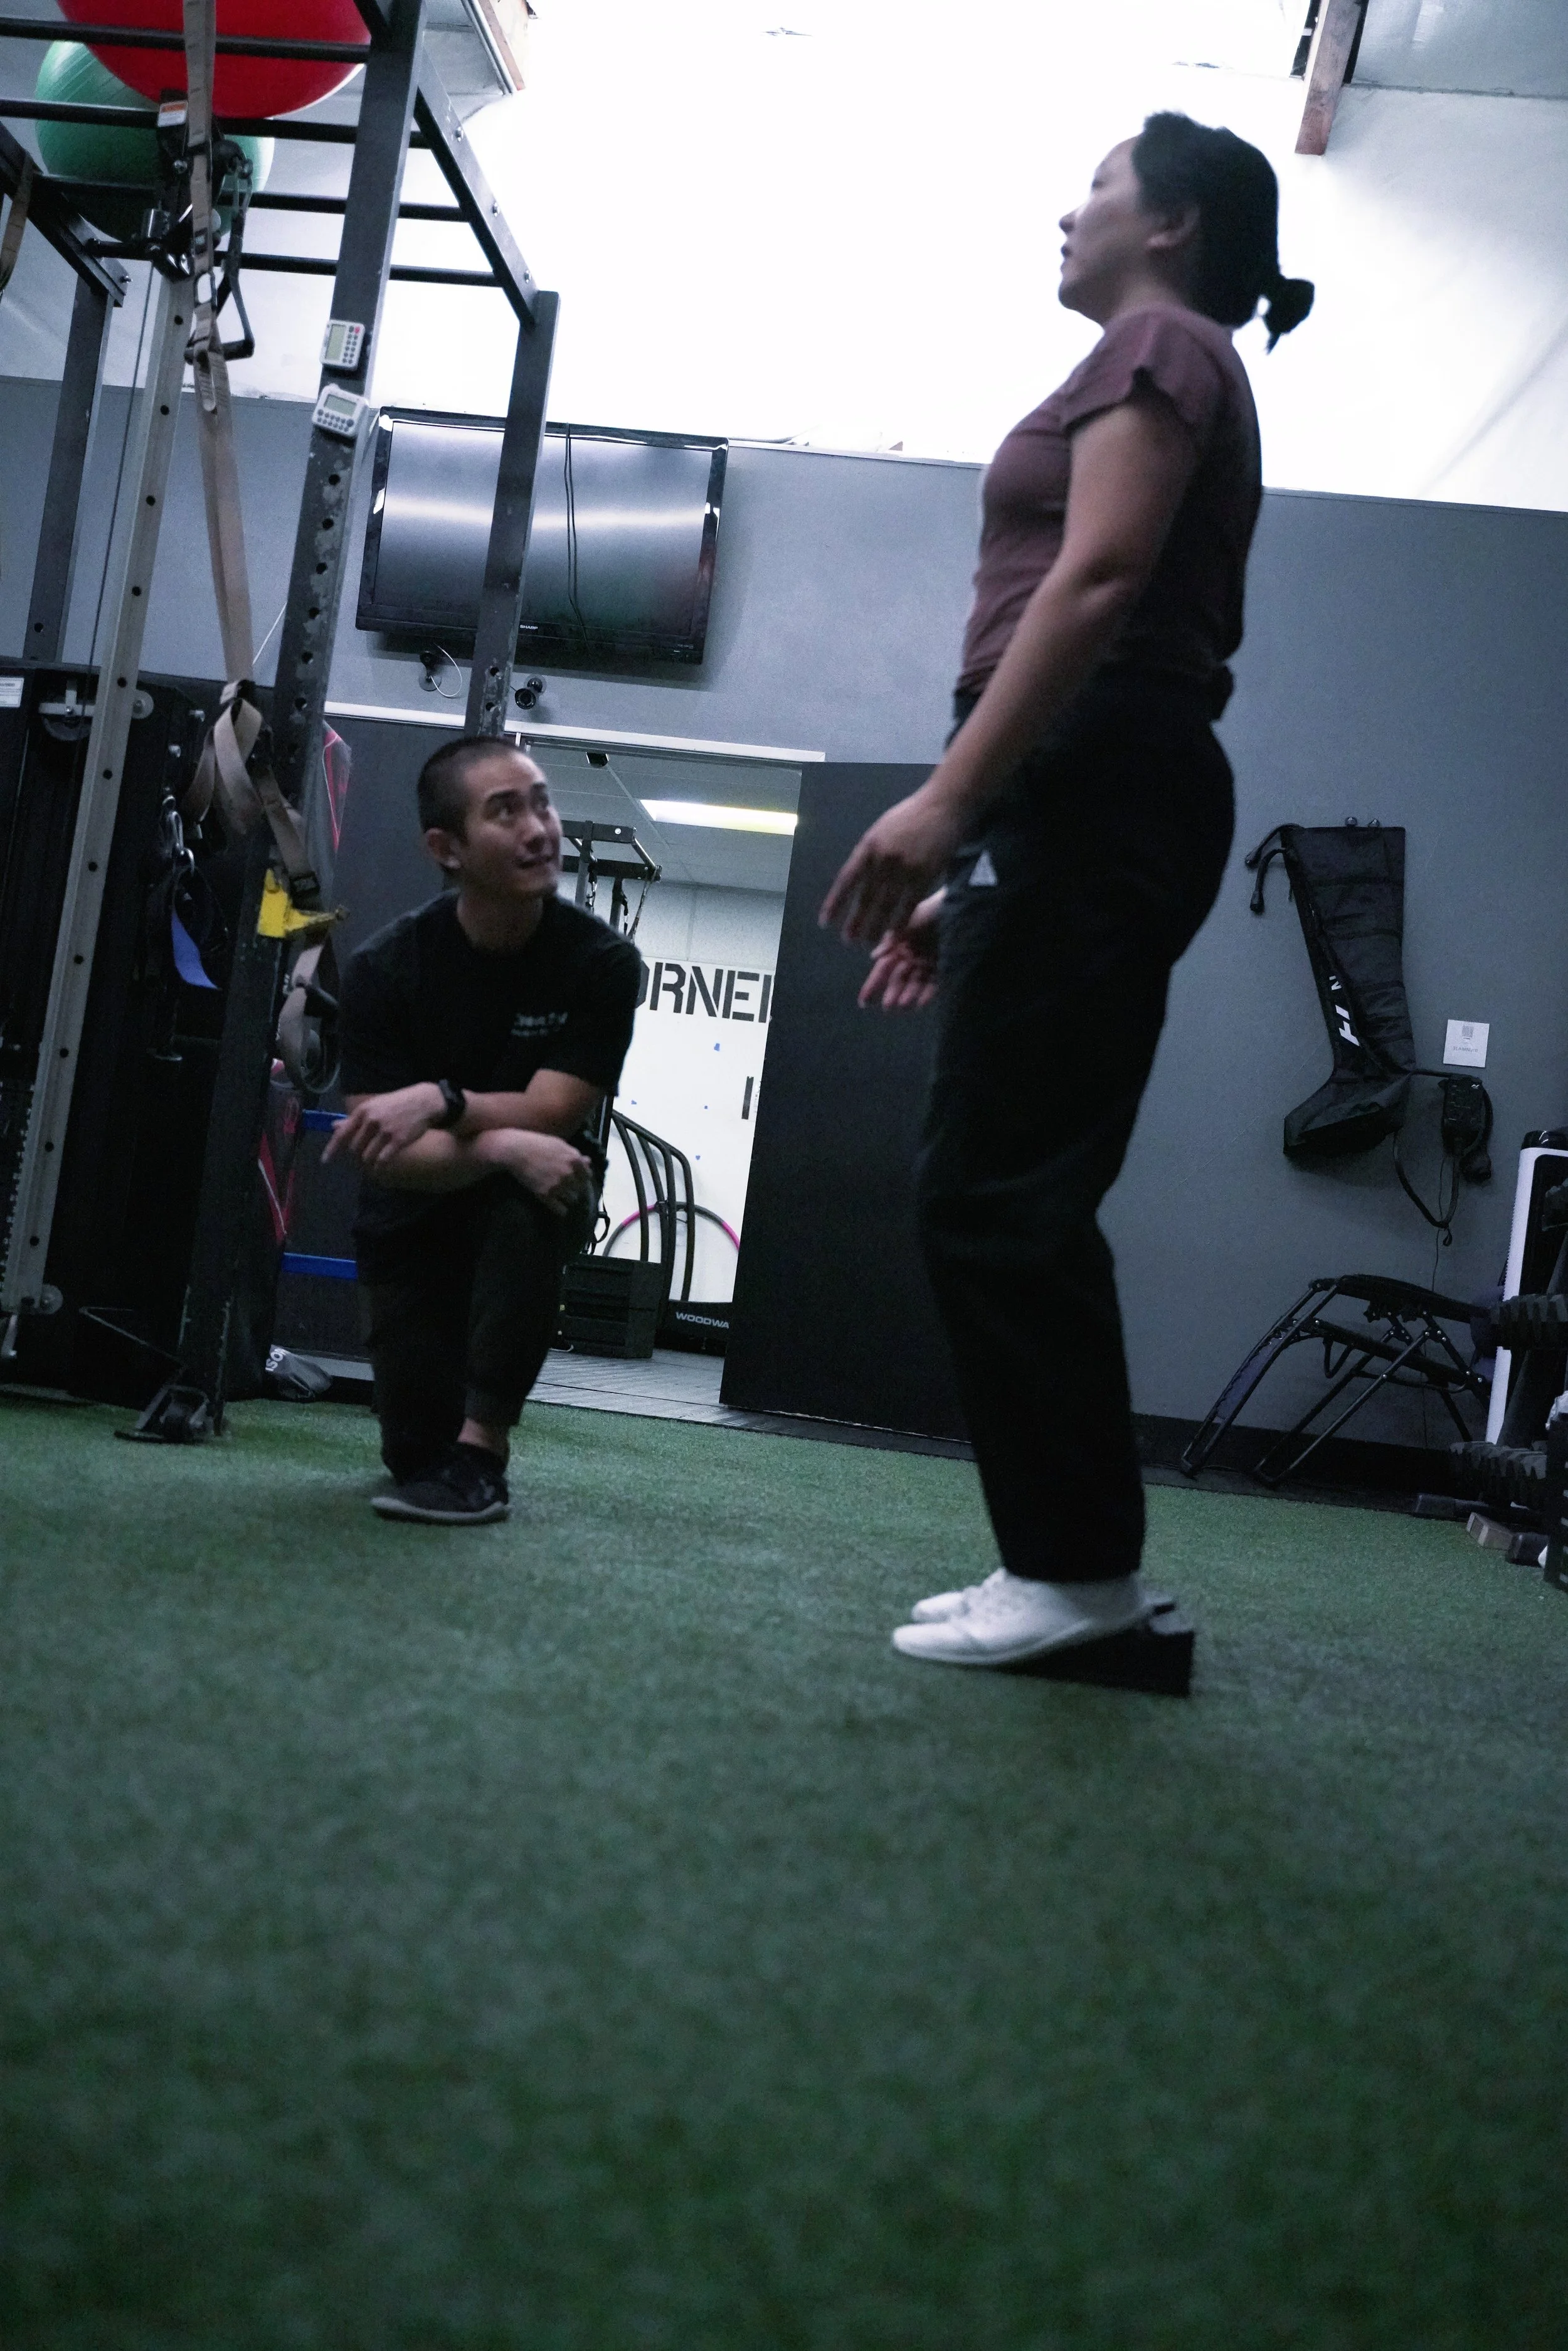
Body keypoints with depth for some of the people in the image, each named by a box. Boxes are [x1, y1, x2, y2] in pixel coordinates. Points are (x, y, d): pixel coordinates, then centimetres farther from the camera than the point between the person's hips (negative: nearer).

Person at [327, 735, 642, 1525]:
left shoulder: (601, 962, -18)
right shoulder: (385, 967, -17)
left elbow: (548, 1116, -21)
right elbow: (383, 1153, -23)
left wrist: (438, 1101, -37)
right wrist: (502, 1142, -40)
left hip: (532, 1197, -1)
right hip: (416, 1215, 1)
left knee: (530, 1208, -37)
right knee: (416, 1446, -7)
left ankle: (481, 1452, -25)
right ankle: (433, 1453, 33)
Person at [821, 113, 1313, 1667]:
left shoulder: (1158, 348, 1)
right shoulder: (1175, 377, 30)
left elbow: (1095, 587, -14)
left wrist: (947, 798, -22)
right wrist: (975, 872, 21)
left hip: (1092, 793, -10)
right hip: (1094, 805, 10)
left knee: (993, 1193, -12)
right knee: (1010, 1197, 7)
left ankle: (1079, 1567, -7)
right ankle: (1065, 1562, 9)